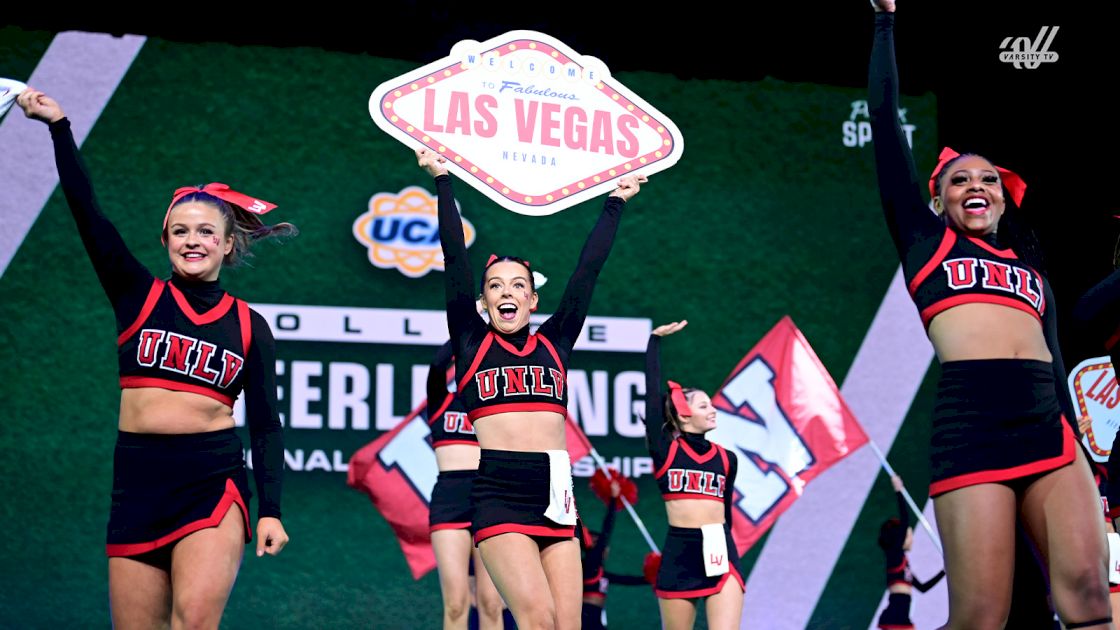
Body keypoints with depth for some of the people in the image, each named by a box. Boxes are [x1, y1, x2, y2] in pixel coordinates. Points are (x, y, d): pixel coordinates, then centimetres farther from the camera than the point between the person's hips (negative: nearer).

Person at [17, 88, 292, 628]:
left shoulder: (248, 325, 7)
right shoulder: (138, 296, 8)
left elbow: (265, 427, 7)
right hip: (138, 481, 2)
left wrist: (270, 511, -2)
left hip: (214, 482, -1)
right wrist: (58, 127, -8)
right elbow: (87, 213, -1)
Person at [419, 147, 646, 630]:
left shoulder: (553, 344, 15)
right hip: (498, 496, -4)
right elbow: (455, 257, 6)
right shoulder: (472, 344, 9)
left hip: (555, 495, 4)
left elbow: (588, 268, 19)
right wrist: (442, 180, 5)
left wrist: (616, 203, 24)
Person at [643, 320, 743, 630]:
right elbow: (652, 391, -1)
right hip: (679, 552, -2)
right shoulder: (665, 450, 2)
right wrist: (655, 339, 1)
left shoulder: (727, 458, 12)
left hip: (720, 550, 2)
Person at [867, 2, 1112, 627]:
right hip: (971, 424, -4)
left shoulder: (1030, 268, 27)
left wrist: (1079, 458, 16)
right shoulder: (925, 239, 17)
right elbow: (884, 117, 14)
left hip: (1048, 425, 4)